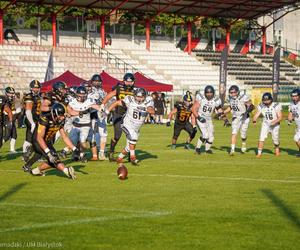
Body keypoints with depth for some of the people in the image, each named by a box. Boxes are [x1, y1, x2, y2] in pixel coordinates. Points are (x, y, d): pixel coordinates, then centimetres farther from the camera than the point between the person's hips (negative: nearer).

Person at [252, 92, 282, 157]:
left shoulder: (276, 105, -18)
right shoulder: (261, 106, -9)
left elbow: (280, 117, -20)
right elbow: (256, 115, -14)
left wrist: (274, 122, -38)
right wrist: (254, 120, -37)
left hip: (275, 125, -1)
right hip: (265, 125, 1)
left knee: (275, 139, 9)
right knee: (261, 138, -16)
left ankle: (277, 149, 41)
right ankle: (259, 153, -12)